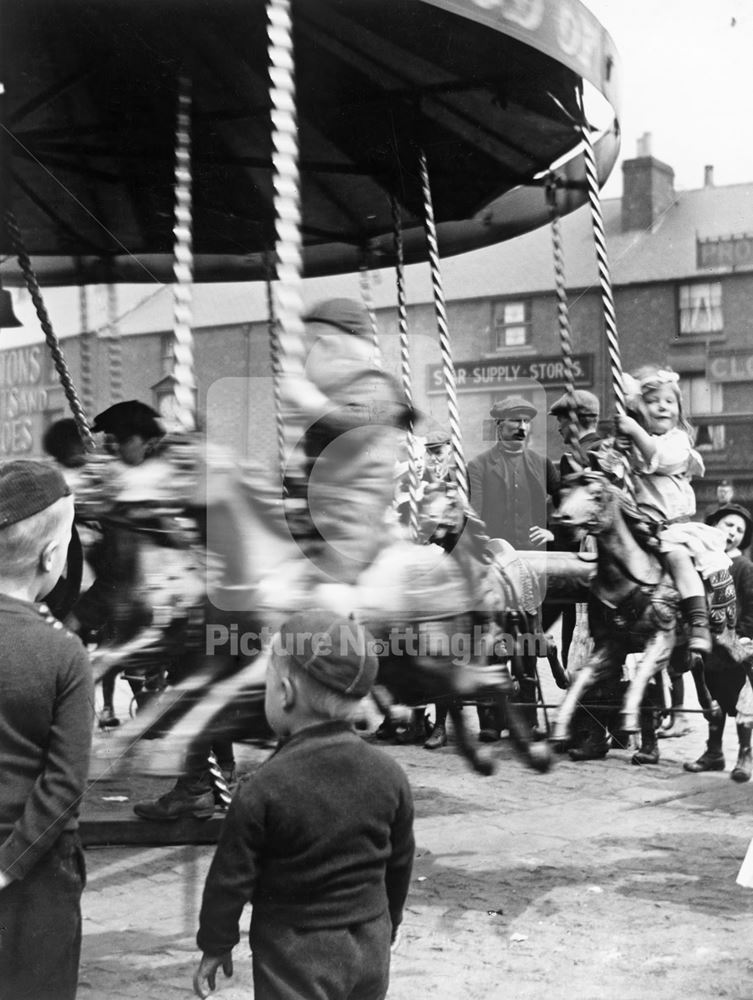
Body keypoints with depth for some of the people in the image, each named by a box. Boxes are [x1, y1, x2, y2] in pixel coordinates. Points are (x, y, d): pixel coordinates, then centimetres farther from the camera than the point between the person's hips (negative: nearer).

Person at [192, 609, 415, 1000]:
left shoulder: (262, 789, -19)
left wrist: (215, 945, 3)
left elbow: (231, 878, -11)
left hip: (297, 956, -5)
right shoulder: (388, 775, -5)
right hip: (370, 948, 5)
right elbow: (399, 864, 7)